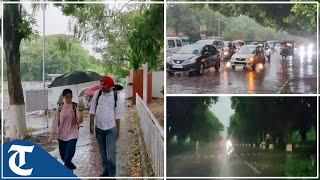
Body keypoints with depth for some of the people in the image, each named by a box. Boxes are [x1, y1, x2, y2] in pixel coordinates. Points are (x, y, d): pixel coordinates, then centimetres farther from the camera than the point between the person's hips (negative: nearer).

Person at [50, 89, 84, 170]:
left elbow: (80, 121, -17)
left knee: (68, 158, -11)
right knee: (63, 157, 15)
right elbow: (56, 121, 1)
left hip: (72, 135, -3)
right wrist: (52, 134, -2)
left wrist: (80, 110, -29)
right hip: (61, 135, 3)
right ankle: (70, 167, 43)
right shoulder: (60, 107, -2)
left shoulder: (75, 106, -9)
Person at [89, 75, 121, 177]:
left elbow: (117, 114, 0)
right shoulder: (97, 94, -2)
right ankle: (105, 171, 28)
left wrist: (118, 130, 2)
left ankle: (112, 174, 2)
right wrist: (91, 125, 0)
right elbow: (92, 110, 3)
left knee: (111, 152, -7)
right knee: (102, 151, 13)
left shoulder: (115, 96, -5)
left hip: (111, 128, -2)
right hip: (99, 127, 3)